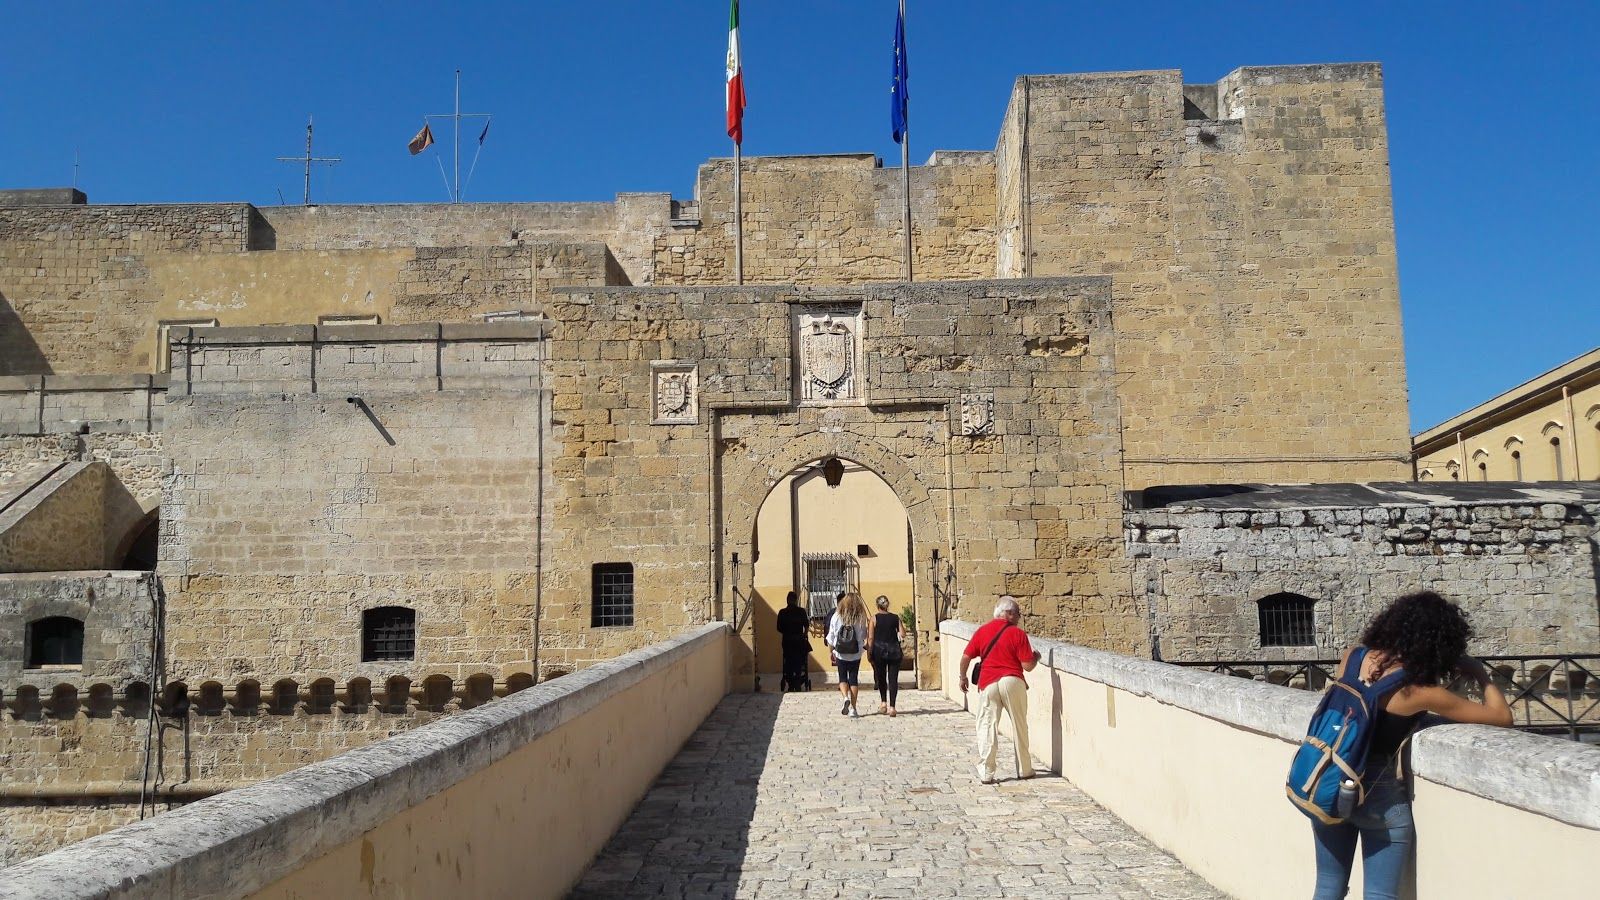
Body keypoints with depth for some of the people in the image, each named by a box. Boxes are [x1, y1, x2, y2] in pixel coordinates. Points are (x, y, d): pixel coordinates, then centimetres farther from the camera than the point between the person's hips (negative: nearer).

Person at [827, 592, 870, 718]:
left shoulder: (836, 616, -7)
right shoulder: (861, 618, -8)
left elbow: (831, 637, -1)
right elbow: (864, 636, 1)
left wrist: (831, 652, 11)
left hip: (841, 654, 0)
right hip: (856, 655, 0)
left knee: (843, 678, 13)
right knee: (854, 679, 8)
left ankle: (845, 697, -14)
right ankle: (853, 709, 7)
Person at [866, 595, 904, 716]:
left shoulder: (874, 619, -3)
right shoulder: (896, 618, 3)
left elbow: (870, 638, -6)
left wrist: (869, 653, -1)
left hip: (879, 651, -1)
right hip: (894, 651, 1)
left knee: (881, 678, 18)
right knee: (893, 679, 2)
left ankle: (883, 702, 15)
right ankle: (892, 707, -4)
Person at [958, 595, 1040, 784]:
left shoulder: (981, 632, 5)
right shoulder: (1018, 634, -4)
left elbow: (965, 657, 3)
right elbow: (1027, 666, -5)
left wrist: (963, 678, 18)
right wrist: (1036, 658, 16)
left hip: (987, 683, 2)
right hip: (1012, 682, -1)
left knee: (987, 727, 3)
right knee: (1020, 727, 13)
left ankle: (985, 774, 0)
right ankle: (1024, 770, 23)